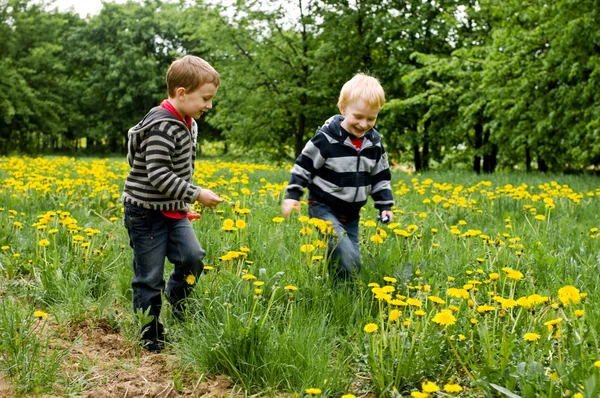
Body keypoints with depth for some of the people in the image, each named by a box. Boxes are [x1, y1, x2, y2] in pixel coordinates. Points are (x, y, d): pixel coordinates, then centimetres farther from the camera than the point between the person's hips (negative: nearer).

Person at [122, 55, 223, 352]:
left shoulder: (188, 124, 8)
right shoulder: (162, 127, -23)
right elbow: (158, 175, -28)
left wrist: (185, 203, 18)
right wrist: (196, 194, -24)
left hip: (174, 211, 8)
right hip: (146, 214, -8)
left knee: (193, 257, -8)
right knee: (149, 278, 2)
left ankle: (175, 296, 21)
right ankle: (151, 337, 16)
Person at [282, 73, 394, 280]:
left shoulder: (374, 143, 0)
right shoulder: (327, 138, -18)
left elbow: (381, 177, 11)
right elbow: (303, 166, -9)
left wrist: (385, 205, 6)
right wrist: (292, 195, -13)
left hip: (351, 214, 6)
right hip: (324, 208, -6)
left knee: (352, 261, 7)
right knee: (348, 261, -20)